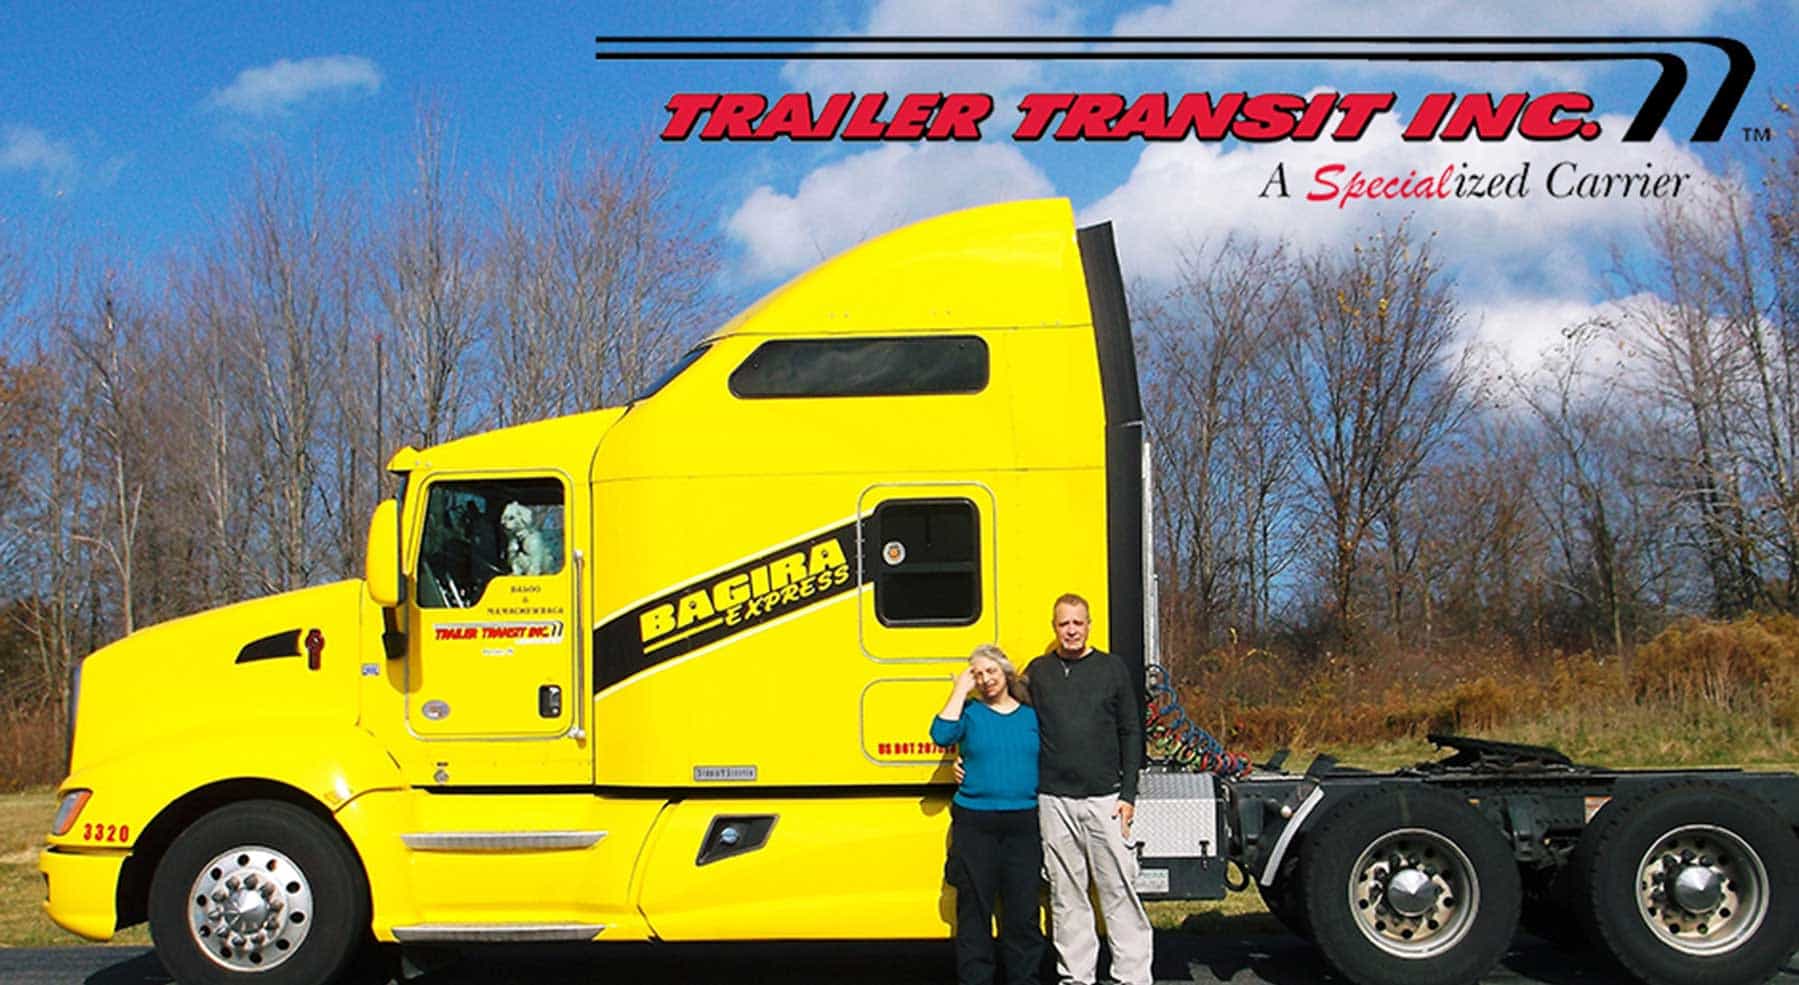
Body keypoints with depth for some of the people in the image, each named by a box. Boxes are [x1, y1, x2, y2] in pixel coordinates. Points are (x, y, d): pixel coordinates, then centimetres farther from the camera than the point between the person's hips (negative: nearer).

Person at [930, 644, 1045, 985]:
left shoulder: (1031, 715, 11)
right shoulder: (970, 712, 4)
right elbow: (941, 735, -16)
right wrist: (960, 691, -9)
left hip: (1024, 823, 2)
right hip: (976, 825, -2)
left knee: (1023, 911, 5)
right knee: (974, 909, 3)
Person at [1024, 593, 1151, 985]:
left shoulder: (1112, 668, 5)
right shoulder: (1038, 672, 8)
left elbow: (1131, 733, 6)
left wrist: (1128, 795, 0)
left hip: (1105, 799, -1)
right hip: (1054, 801, 1)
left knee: (1119, 890, -1)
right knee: (1066, 895, 5)